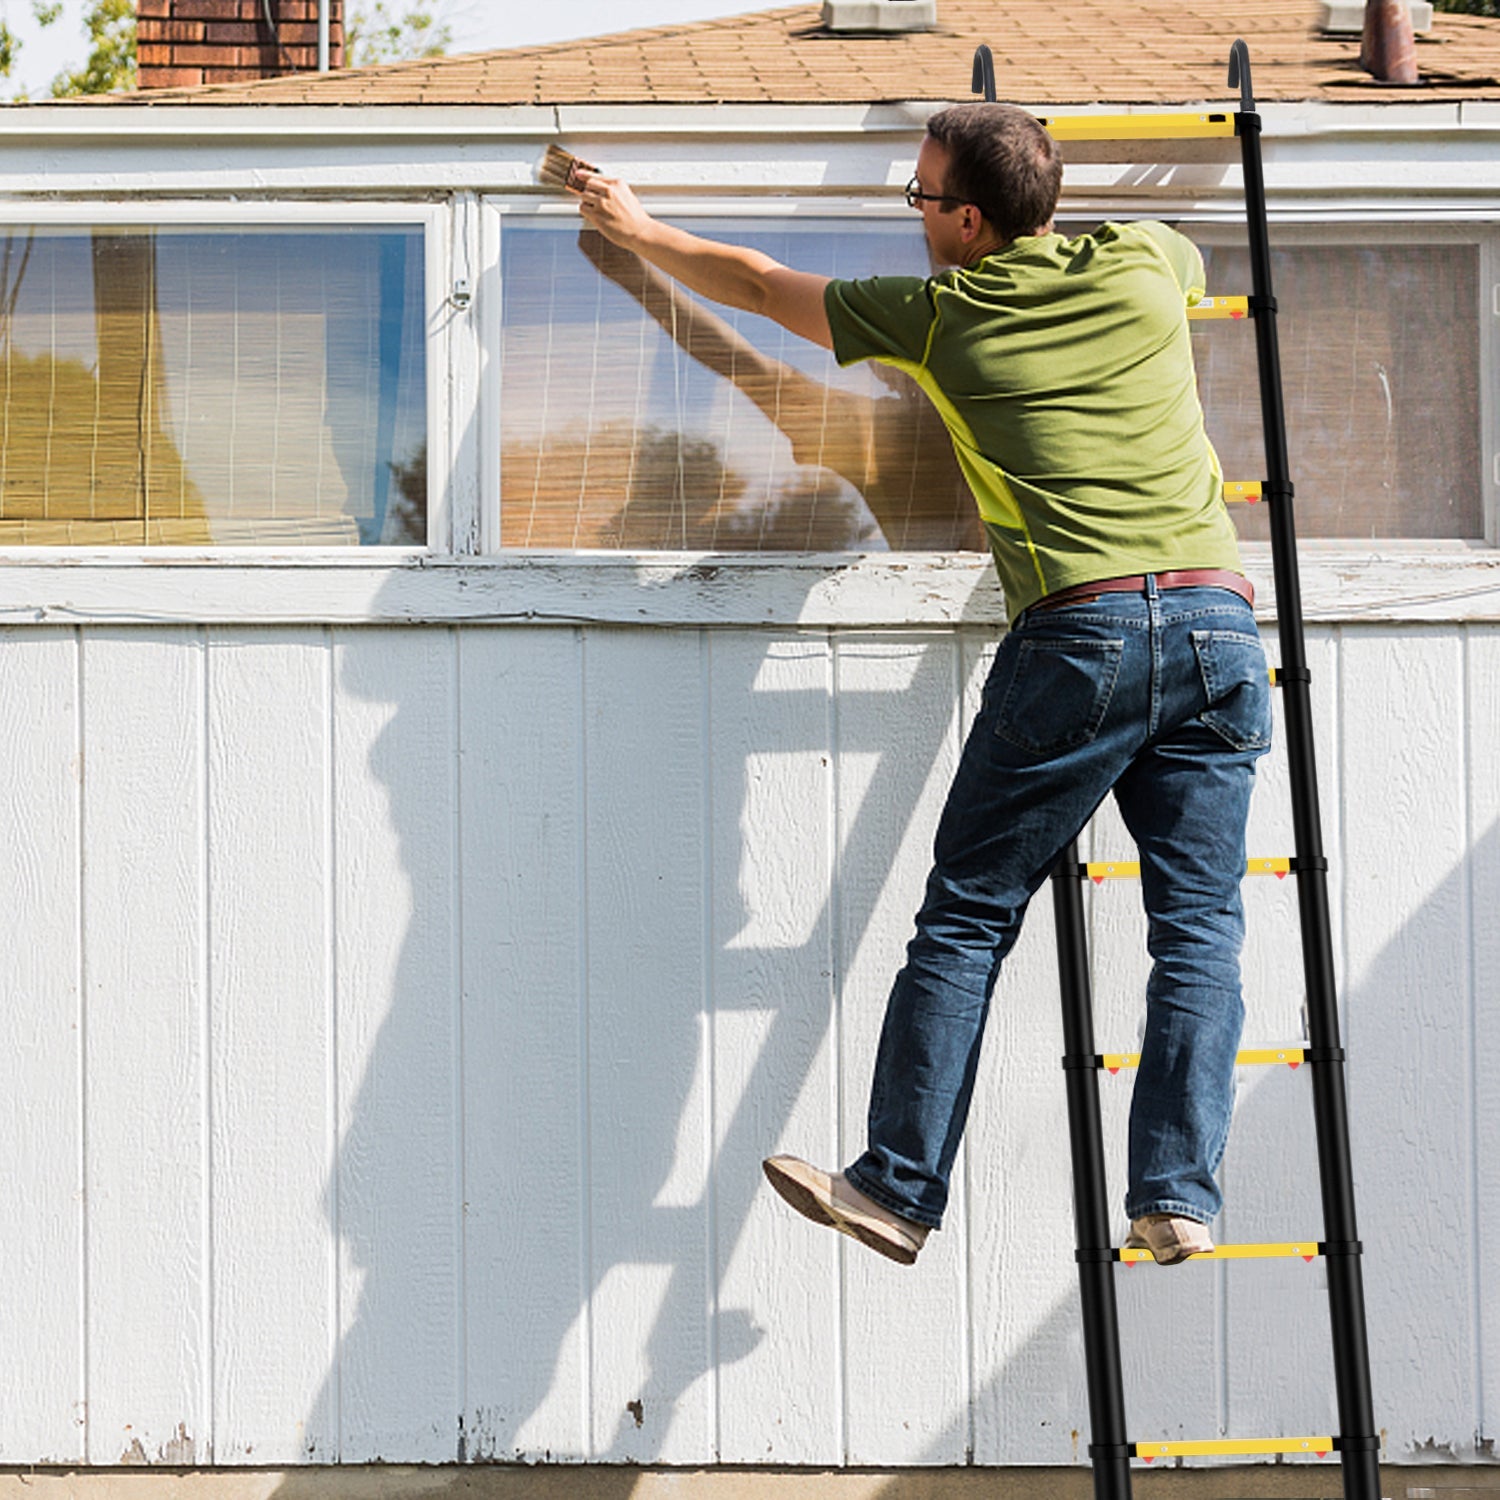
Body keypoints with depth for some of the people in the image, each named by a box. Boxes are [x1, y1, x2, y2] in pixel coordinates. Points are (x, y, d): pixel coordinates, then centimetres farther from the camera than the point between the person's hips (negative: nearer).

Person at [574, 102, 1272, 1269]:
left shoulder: (942, 313, 7)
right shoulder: (1144, 265, 14)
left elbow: (761, 286, 22)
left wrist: (639, 229, 38)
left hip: (1081, 628, -3)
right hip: (1220, 617, 4)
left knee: (966, 917, 4)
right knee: (1199, 924, 5)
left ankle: (901, 1188, 5)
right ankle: (1178, 1194, 0)